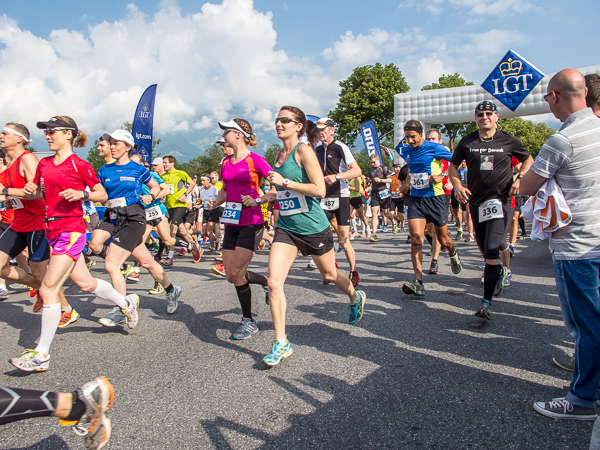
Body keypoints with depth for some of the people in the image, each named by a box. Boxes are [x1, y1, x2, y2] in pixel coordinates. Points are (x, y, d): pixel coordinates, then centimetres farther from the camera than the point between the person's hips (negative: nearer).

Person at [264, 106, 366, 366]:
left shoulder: (304, 150, -12)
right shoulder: (280, 155, 10)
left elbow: (319, 189, -23)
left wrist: (283, 182, -21)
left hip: (312, 226, -6)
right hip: (286, 227, 6)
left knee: (329, 274, 16)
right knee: (274, 281, -9)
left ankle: (356, 298, 50)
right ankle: (281, 343, 1)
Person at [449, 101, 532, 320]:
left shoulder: (508, 140, 1)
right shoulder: (467, 142, 6)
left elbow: (528, 160, 15)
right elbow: (453, 166, 14)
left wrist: (519, 179, -2)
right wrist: (458, 185, -3)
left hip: (501, 200, -4)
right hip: (476, 201, 4)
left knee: (492, 249, -16)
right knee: (485, 248, 15)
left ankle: (486, 302, -13)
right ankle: (500, 272, 50)